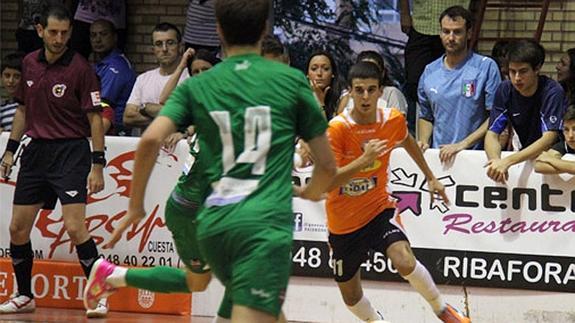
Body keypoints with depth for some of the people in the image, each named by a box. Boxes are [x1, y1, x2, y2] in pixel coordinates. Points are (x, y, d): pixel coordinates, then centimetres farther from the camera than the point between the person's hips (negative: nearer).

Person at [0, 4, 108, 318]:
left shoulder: (80, 68, -10)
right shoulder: (29, 63, 7)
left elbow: (95, 117, -10)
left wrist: (97, 165, -15)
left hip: (71, 151, -6)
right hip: (35, 150, 6)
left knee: (74, 227, -16)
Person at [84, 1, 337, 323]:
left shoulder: (196, 86, 12)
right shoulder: (291, 80, 8)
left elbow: (150, 141, -4)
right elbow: (327, 165, 11)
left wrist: (136, 206, 8)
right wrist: (309, 194, 33)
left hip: (213, 223, 4)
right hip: (266, 222, -4)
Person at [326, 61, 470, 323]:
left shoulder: (394, 120, -9)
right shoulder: (337, 129, -21)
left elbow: (407, 141, 17)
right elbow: (327, 182, -29)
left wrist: (430, 177, 24)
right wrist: (363, 160, -40)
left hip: (379, 209, 1)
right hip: (343, 223, -1)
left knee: (405, 261, -28)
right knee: (351, 296, 11)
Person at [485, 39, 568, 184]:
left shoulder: (553, 92, -18)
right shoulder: (505, 90, -6)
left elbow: (548, 139, -26)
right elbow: (492, 134, -7)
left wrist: (507, 162, -36)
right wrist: (496, 161, -30)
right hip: (521, 158, 1)